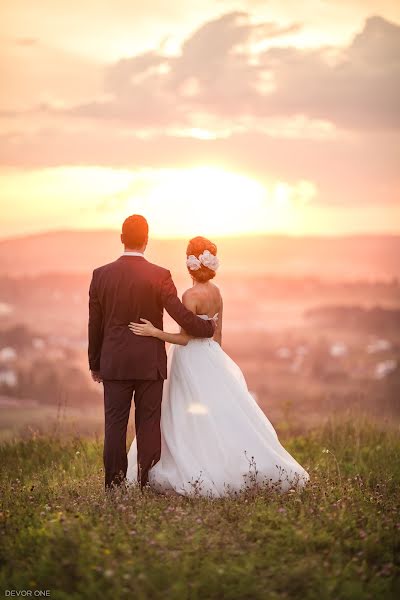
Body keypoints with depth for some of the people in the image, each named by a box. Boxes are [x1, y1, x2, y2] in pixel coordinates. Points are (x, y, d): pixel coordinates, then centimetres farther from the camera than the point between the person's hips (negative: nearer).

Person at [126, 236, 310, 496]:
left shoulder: (192, 295, -18)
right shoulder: (216, 292, 6)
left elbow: (185, 338, -18)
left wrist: (154, 332, -22)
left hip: (192, 363, -8)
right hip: (211, 358, 8)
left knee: (193, 423, -1)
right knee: (220, 415, 12)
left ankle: (199, 477, 1)